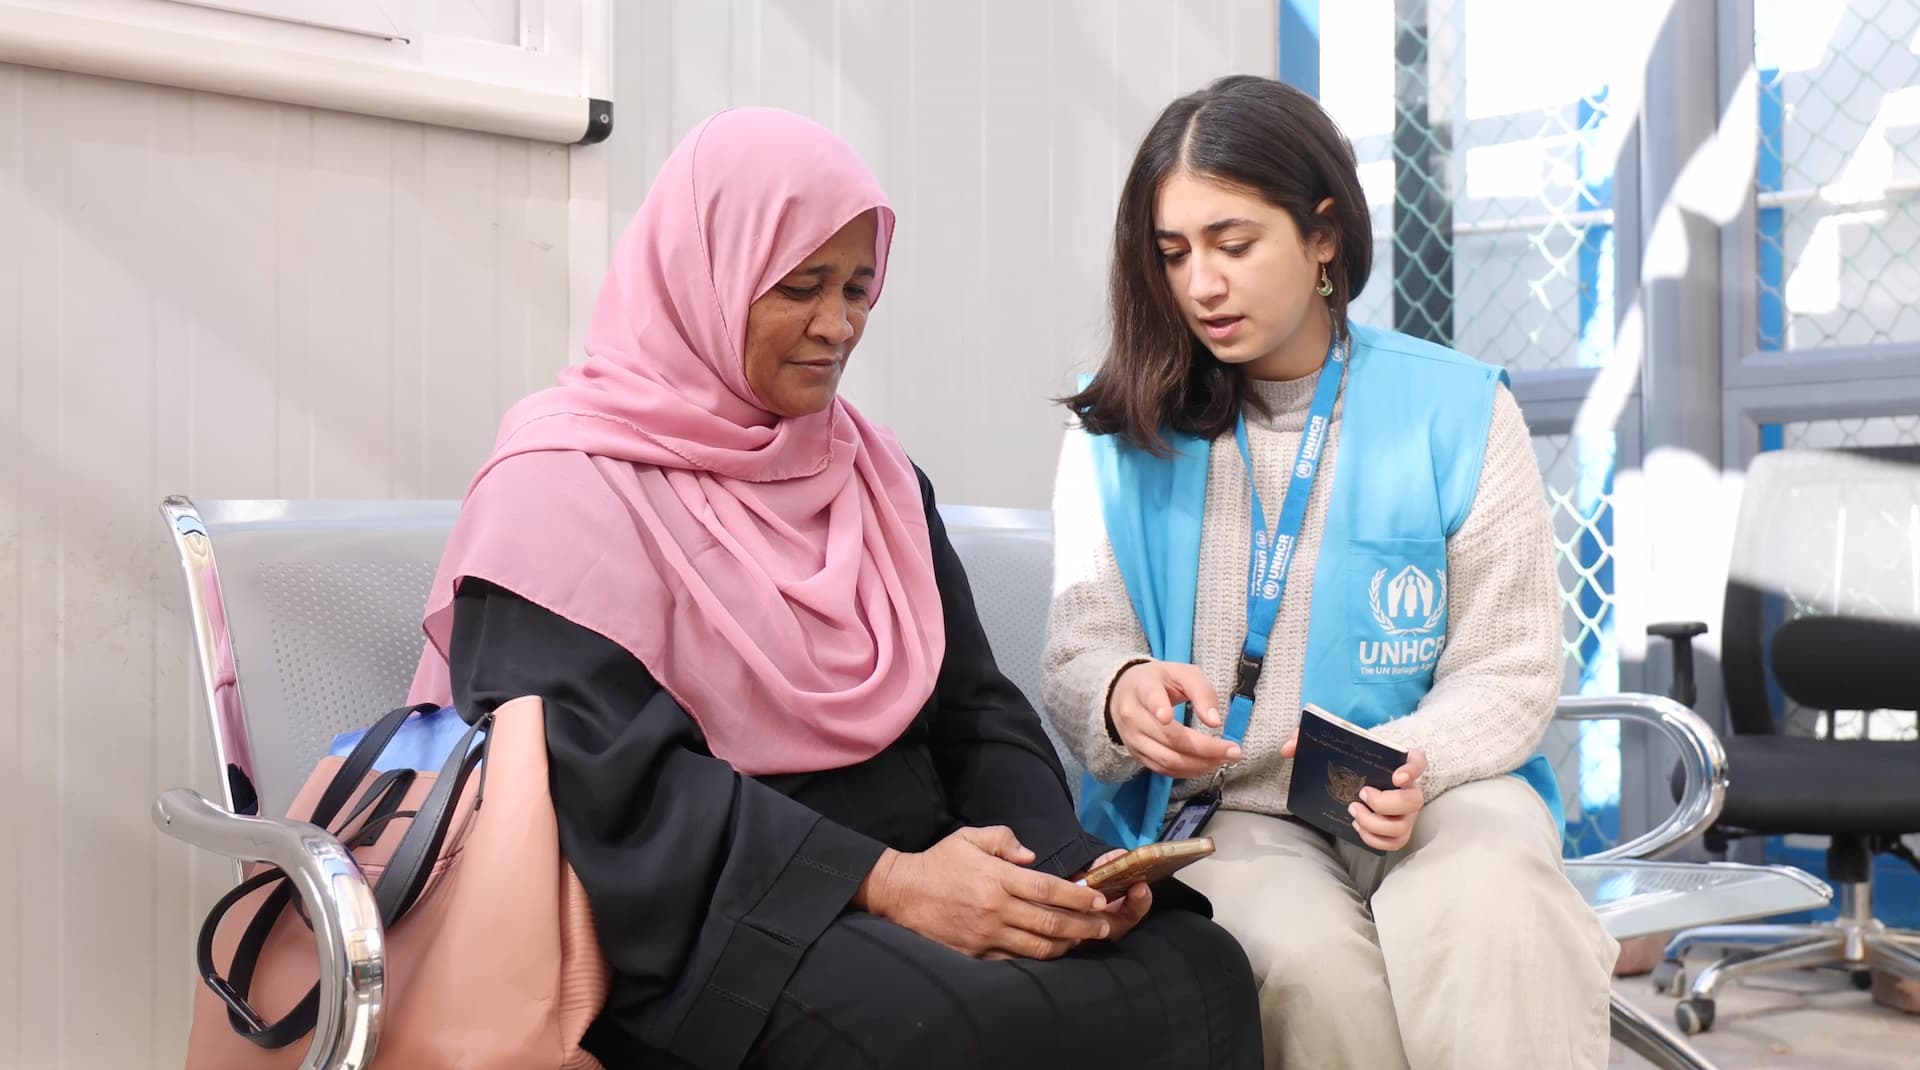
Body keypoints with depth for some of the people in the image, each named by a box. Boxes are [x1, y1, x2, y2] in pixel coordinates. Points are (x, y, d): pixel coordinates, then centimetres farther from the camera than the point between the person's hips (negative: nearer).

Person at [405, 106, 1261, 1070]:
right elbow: (595, 781, -17)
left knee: (1193, 971, -20)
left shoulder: (874, 473, 16)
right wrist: (881, 881, -23)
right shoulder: (569, 485, -5)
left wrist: (1059, 859, -8)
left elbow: (972, 709, 14)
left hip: (907, 888, 6)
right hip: (704, 928, -6)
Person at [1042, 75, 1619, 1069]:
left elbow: (1509, 668, 1)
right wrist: (1121, 695, -25)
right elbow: (1080, 659, 0)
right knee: (1311, 962, -32)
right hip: (1217, 814, 1)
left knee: (1492, 910, -35)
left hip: (1428, 796, 0)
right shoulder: (1118, 431, 3)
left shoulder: (1460, 413, 1)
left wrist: (1417, 764, -21)